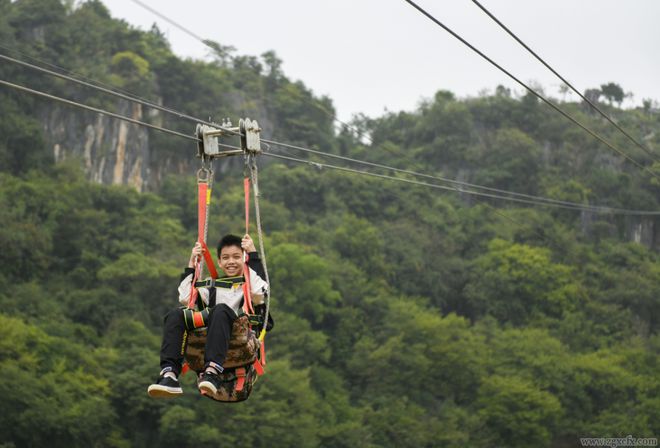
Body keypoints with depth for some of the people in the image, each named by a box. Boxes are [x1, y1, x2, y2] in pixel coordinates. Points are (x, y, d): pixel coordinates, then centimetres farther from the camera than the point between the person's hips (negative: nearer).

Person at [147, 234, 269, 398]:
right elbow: (185, 298, 16)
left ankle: (212, 371, -53)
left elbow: (259, 292, -7)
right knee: (176, 315, -19)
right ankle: (169, 373, -39)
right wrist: (191, 264, 17)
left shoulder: (250, 281, 19)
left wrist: (253, 255, -3)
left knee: (221, 310, -34)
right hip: (204, 340, 4)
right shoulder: (213, 285, 30)